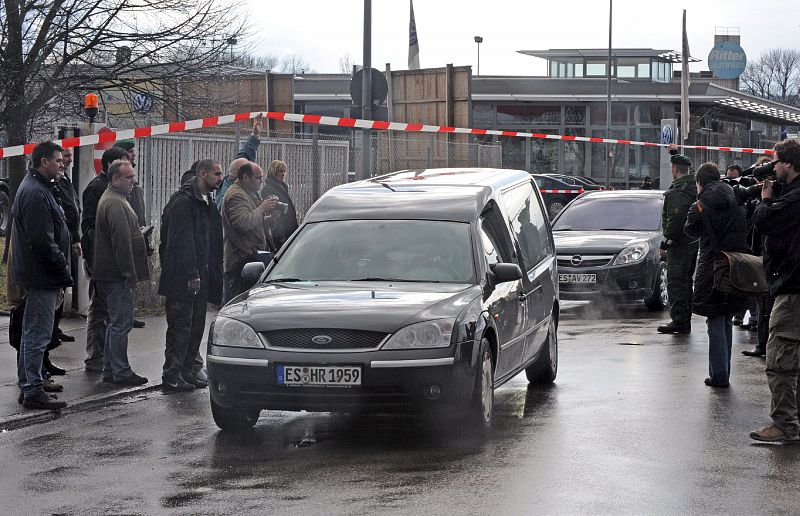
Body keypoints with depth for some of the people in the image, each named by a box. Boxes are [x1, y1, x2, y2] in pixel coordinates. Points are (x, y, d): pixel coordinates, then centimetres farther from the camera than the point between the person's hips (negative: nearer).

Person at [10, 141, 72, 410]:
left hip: (36, 273, 11)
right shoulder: (36, 193, -19)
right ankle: (33, 391, -4)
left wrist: (61, 266, 17)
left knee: (33, 332, 17)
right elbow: (42, 240, -24)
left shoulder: (34, 188, 16)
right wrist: (62, 267, -15)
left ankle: (28, 384, 25)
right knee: (38, 333, -7)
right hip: (42, 276, -11)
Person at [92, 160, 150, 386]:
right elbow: (122, 241, -23)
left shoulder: (110, 199, 19)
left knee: (116, 323, 15)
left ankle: (110, 370, 21)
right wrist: (130, 274, -21)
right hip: (118, 274, -11)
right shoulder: (115, 203, -17)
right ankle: (120, 371, -4)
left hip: (110, 274, 11)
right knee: (121, 323, -7)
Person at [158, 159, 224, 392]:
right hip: (182, 277, -9)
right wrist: (191, 275, -22)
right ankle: (172, 377, 0)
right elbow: (181, 242, -19)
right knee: (180, 326, -5)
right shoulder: (182, 202, -13)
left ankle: (191, 370, 20)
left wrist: (213, 273, 12)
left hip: (200, 275, 9)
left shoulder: (208, 203, 16)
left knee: (196, 326, 12)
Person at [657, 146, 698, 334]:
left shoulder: (677, 192, -18)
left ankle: (679, 320, -11)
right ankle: (685, 320, 19)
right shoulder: (693, 187, 10)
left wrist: (666, 241, -16)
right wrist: (675, 153, 43)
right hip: (692, 242, 9)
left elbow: (675, 220, -23)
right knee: (685, 281, 14)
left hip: (679, 243, -9)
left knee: (676, 282, -8)